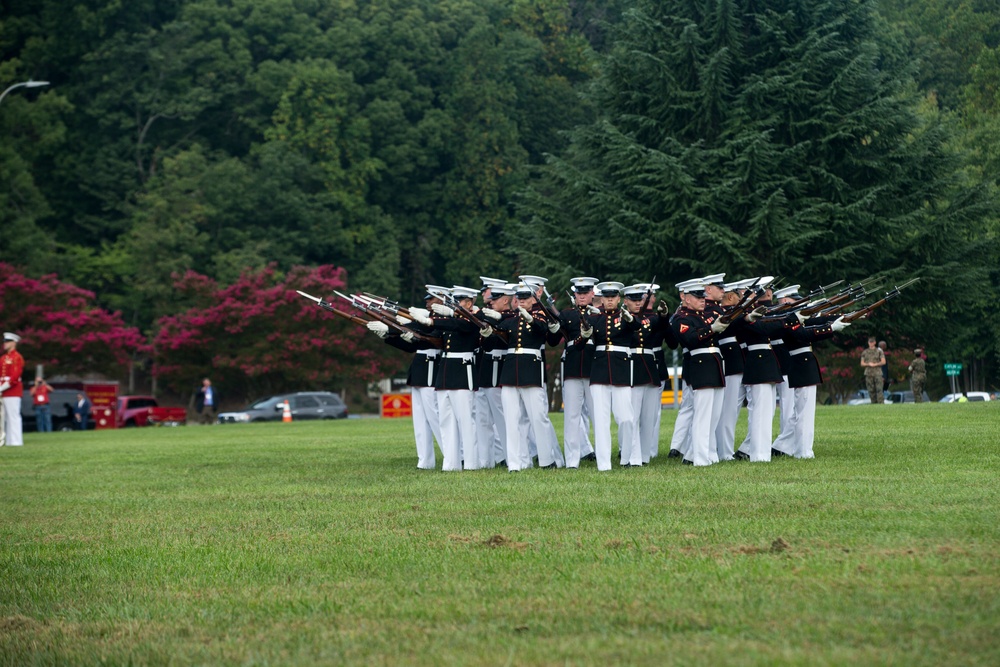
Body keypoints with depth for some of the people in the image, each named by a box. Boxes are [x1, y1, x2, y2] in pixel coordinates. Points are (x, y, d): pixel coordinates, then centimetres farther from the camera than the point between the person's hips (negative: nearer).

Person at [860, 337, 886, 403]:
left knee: (879, 389, -12)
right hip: (868, 373, 3)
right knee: (871, 390, 1)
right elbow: (862, 364, 8)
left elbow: (883, 362, -4)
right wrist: (868, 364, -12)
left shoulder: (879, 351, 4)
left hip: (877, 373, -3)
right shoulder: (864, 352, 12)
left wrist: (874, 364, -13)